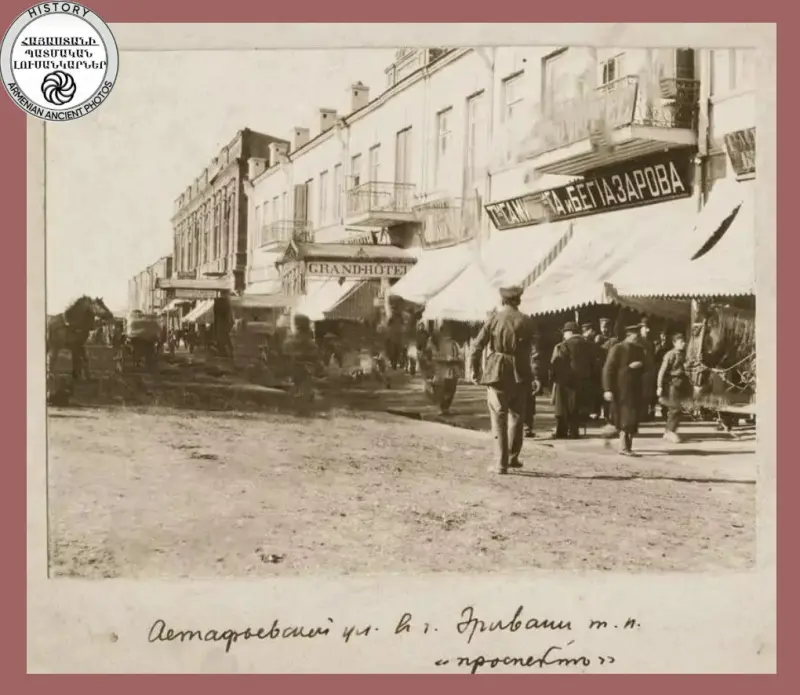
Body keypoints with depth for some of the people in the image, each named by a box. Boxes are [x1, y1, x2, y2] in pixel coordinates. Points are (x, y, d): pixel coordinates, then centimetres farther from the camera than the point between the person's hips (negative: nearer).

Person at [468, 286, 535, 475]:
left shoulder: (494, 319, -3)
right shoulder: (526, 322, 1)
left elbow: (477, 346, -4)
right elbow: (534, 351, 1)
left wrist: (474, 369, 4)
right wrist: (538, 376, 8)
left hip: (497, 374, -2)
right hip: (519, 374, 2)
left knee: (499, 418, 3)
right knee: (516, 416, 18)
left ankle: (501, 463, -1)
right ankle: (513, 458, 26)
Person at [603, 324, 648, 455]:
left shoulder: (640, 350, 11)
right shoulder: (617, 349, -10)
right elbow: (608, 369, -13)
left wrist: (640, 366, -7)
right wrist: (608, 389, -19)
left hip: (636, 389, 7)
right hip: (622, 389, -7)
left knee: (634, 417, 10)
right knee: (625, 417, -8)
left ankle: (628, 444, 22)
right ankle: (623, 447, -4)